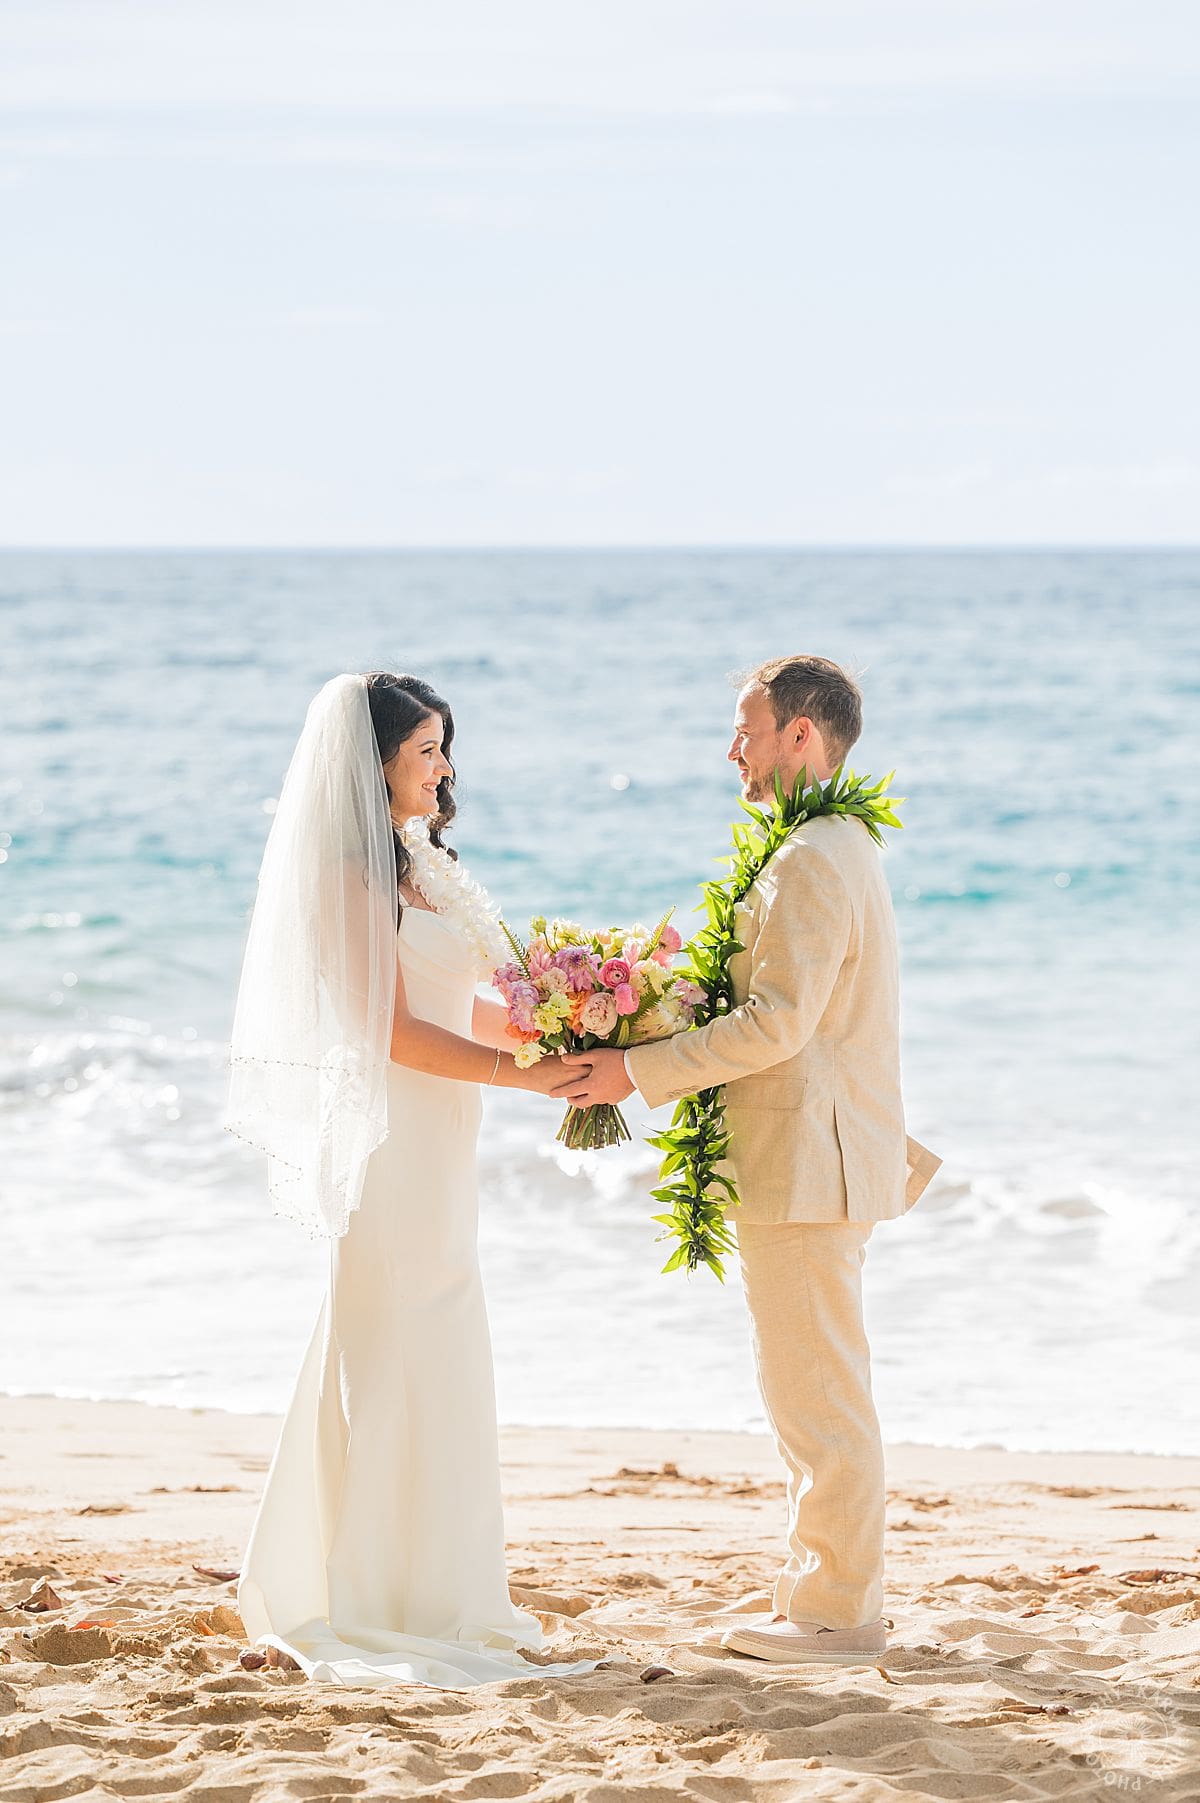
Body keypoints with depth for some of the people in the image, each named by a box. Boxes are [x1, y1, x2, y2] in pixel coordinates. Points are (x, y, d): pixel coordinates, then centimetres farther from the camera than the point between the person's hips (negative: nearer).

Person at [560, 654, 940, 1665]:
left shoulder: (810, 862, -17)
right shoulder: (844, 849, 16)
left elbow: (779, 1020, -25)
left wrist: (641, 1070, -21)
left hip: (804, 1163, -11)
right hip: (825, 1158, 11)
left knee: (819, 1392, -4)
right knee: (818, 1390, 15)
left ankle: (833, 1616, 1)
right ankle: (834, 1591, 22)